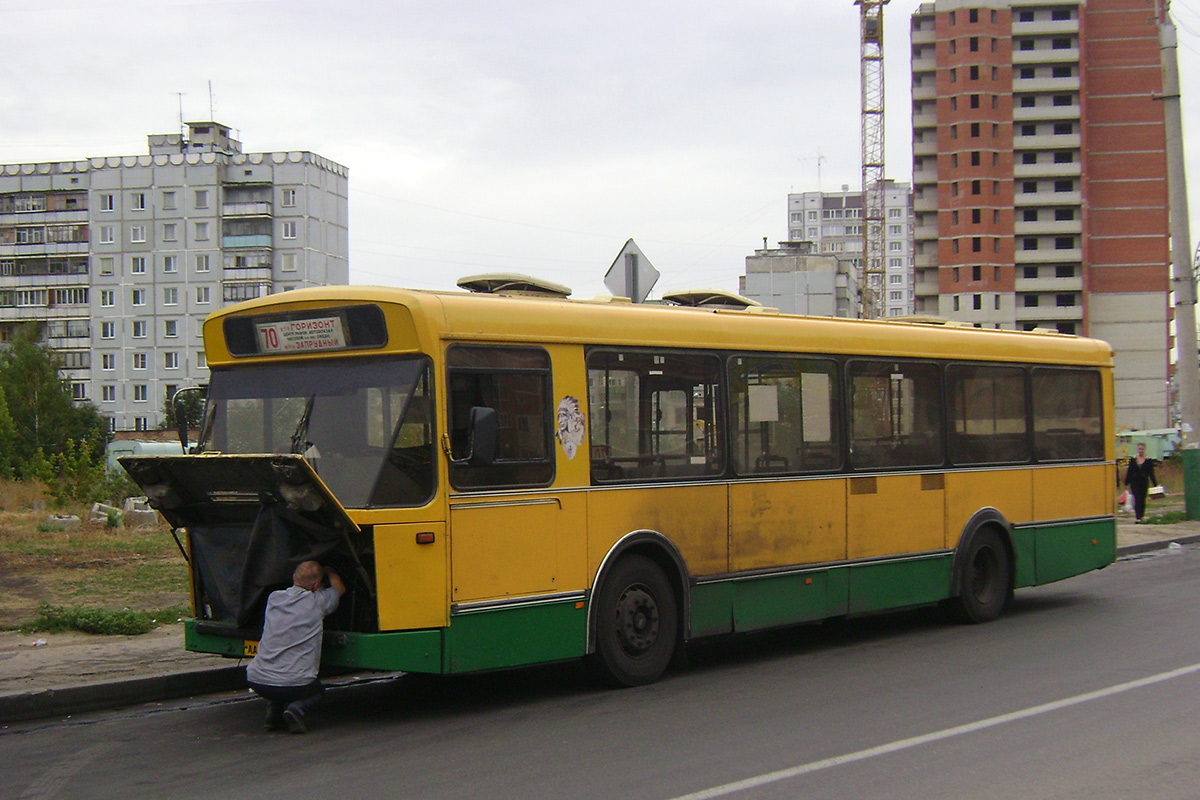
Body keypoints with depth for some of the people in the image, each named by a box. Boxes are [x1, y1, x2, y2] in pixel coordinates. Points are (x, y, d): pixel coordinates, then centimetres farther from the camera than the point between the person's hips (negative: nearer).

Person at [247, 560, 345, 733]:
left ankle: (274, 712, 16)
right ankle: (297, 708, -3)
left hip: (256, 680, 5)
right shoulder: (317, 602, -1)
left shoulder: (274, 598, 10)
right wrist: (329, 571, 44)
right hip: (293, 684, -5)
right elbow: (340, 588, 23)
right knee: (317, 690, 27)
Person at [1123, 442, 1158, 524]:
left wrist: (1154, 484, -1)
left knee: (1142, 500, 5)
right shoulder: (1133, 459, 4)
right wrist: (1127, 483, 4)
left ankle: (1140, 517, 18)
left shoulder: (1148, 460, 2)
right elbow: (1129, 472, 6)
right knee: (1137, 499, -9)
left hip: (1144, 483, 0)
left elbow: (1151, 473, 3)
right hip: (1135, 483, 0)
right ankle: (1137, 517, -12)